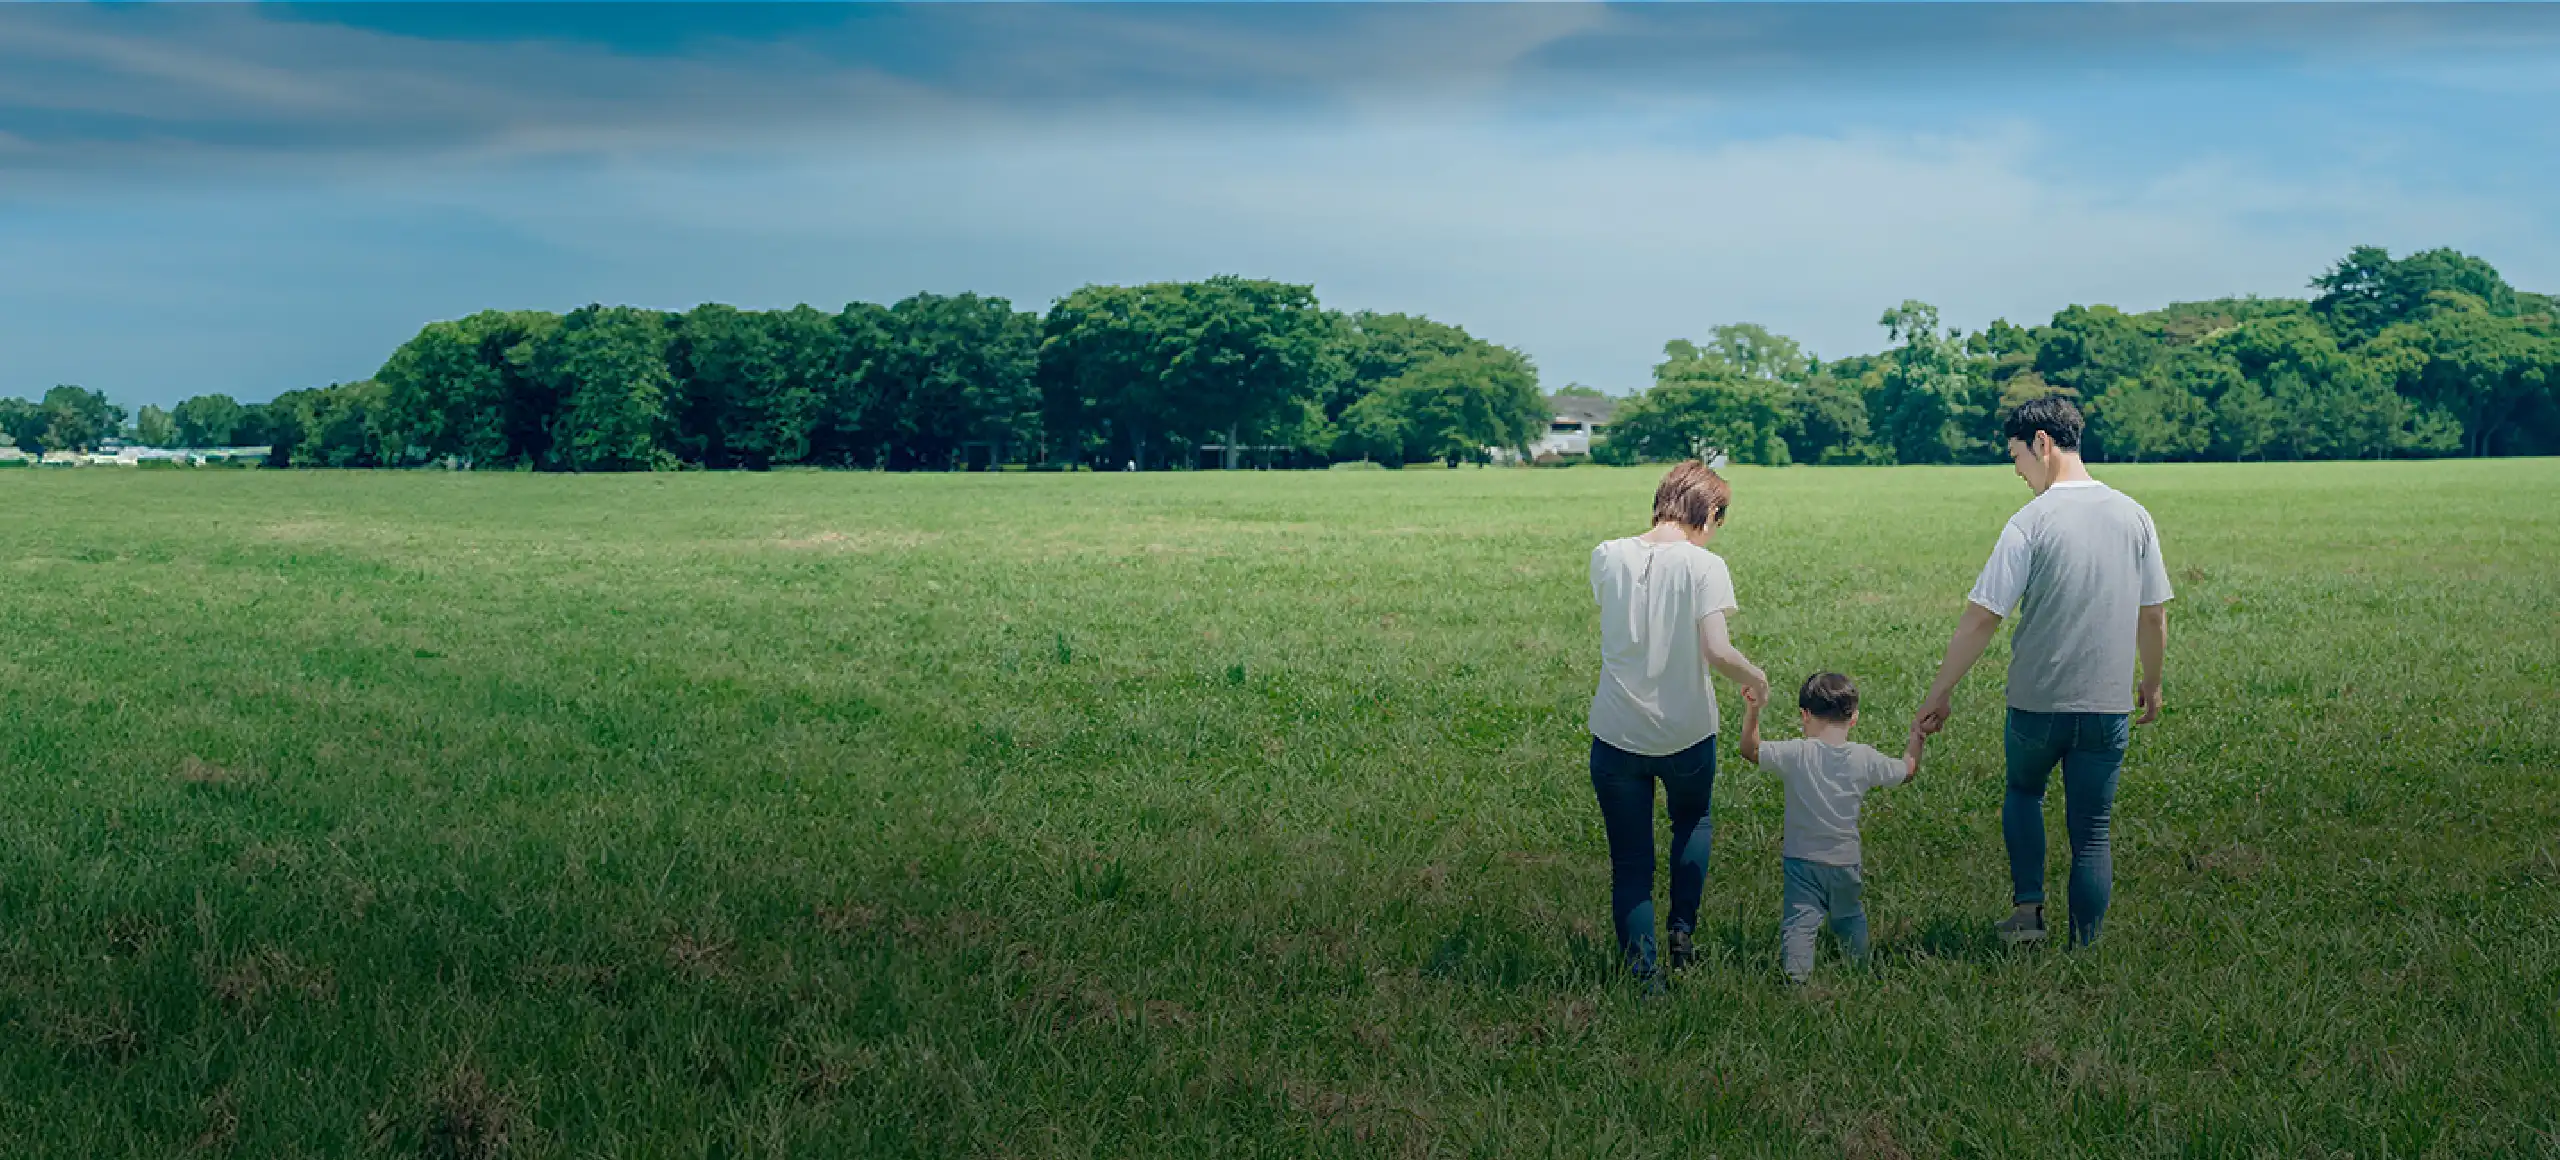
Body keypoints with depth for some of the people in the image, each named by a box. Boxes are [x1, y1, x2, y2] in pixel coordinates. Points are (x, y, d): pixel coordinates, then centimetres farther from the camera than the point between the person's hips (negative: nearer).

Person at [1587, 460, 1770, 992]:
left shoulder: (1606, 558, -2)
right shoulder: (1704, 566, -13)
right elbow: (1718, 652, -21)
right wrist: (1757, 678, -2)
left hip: (1616, 734, 1)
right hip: (1686, 733, -1)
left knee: (1630, 863, 10)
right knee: (1693, 823, 31)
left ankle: (1643, 970, -3)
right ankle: (1683, 929, 22)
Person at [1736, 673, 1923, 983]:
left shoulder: (1796, 754, -14)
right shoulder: (1865, 759, -6)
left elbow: (1749, 750, -5)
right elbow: (1908, 769, 11)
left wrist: (1752, 710, -7)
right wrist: (1917, 734, 24)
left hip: (1802, 861, -3)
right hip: (1845, 864, 3)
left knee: (1798, 922, -8)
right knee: (1850, 917, 26)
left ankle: (1796, 974, -27)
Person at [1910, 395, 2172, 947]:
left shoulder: (2031, 522, -12)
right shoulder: (2133, 516, 2)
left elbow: (1982, 618, -12)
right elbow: (2154, 615, 9)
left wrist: (1939, 696, -5)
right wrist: (2151, 686, 24)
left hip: (2036, 704, -3)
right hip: (2109, 706, 3)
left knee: (2023, 792, 25)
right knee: (2092, 834, 11)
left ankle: (2028, 907, 13)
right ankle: (2084, 951, 12)